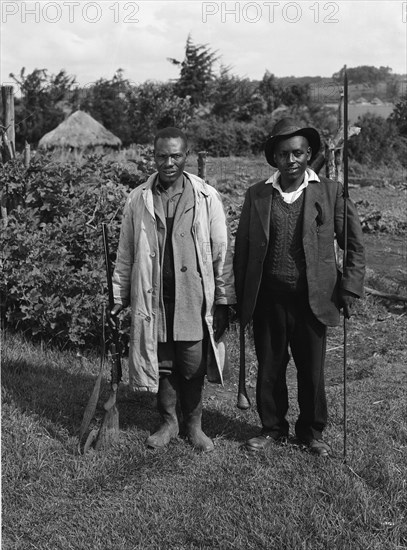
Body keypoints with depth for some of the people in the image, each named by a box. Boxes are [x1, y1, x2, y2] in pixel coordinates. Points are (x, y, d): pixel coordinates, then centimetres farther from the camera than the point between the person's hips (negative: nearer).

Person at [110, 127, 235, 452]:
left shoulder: (207, 198, 0)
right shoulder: (139, 199, 4)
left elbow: (221, 252, 1)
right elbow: (126, 253, 10)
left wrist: (224, 300, -1)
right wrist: (119, 296, 9)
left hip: (194, 298, -1)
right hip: (152, 298, 2)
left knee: (193, 367, 4)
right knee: (161, 364, 10)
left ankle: (194, 424, 25)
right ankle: (169, 422, 30)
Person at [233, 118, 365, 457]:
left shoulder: (330, 192, -2)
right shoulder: (257, 195, 3)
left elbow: (355, 246, 3)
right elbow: (242, 249, 7)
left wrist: (348, 291, -3)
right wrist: (242, 298, 4)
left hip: (313, 299, -1)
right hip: (268, 299, 2)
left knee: (312, 371, 10)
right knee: (269, 369, 12)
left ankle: (312, 432, 30)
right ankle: (273, 429, 31)